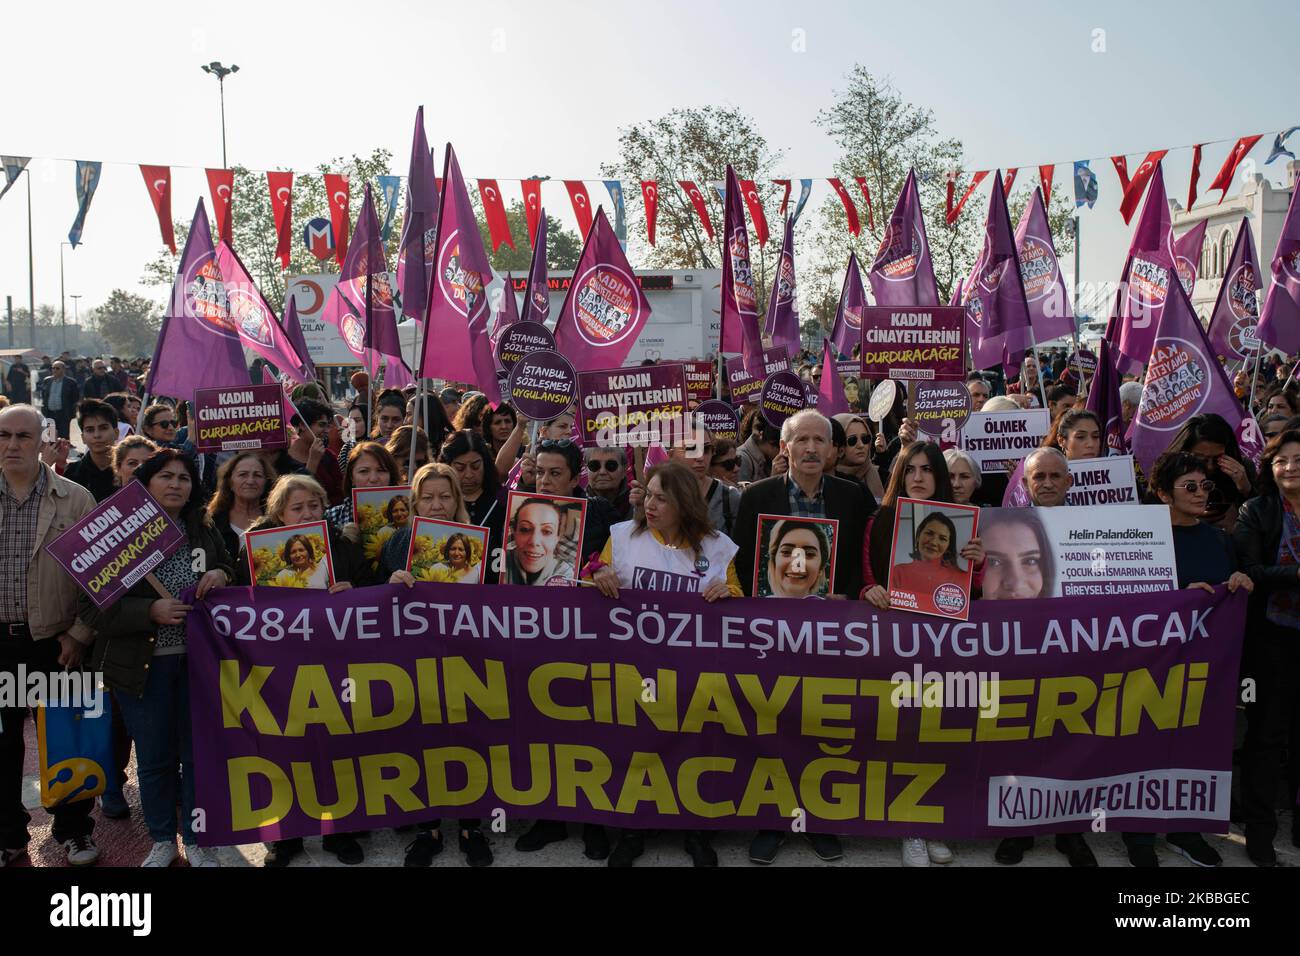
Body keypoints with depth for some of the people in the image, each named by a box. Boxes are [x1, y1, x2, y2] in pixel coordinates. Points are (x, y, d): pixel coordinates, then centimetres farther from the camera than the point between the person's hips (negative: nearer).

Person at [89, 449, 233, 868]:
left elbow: (233, 577, 13)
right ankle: (162, 840, 30)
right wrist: (151, 611, -24)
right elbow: (102, 605, -9)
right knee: (154, 756, 11)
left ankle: (196, 839, 27)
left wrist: (222, 574, -10)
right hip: (143, 661, -2)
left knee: (198, 751, 10)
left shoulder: (204, 530, 4)